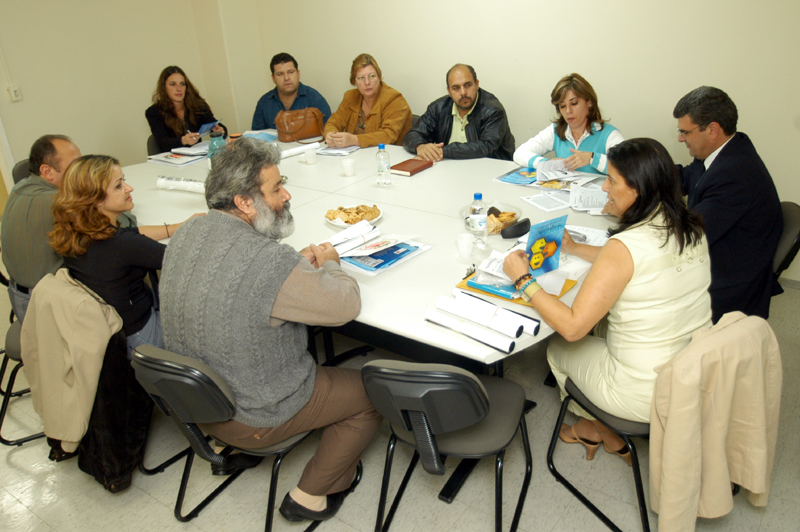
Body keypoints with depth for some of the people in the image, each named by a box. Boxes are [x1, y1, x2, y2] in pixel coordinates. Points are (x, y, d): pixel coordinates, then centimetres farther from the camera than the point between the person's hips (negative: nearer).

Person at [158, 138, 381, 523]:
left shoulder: (188, 232, -7)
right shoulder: (271, 262, -33)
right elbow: (346, 305, -21)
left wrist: (302, 262, 0)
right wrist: (328, 264, -1)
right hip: (255, 419, -7)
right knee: (372, 391, 9)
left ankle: (224, 446, 33)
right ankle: (311, 496, 19)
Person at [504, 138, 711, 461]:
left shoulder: (626, 246, -27)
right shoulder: (690, 229, -3)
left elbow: (572, 326, -24)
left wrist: (523, 280, -13)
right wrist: (574, 248, 19)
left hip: (646, 396, -7)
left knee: (559, 346, 17)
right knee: (600, 325, 26)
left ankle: (595, 429, 41)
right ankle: (607, 435, 33)